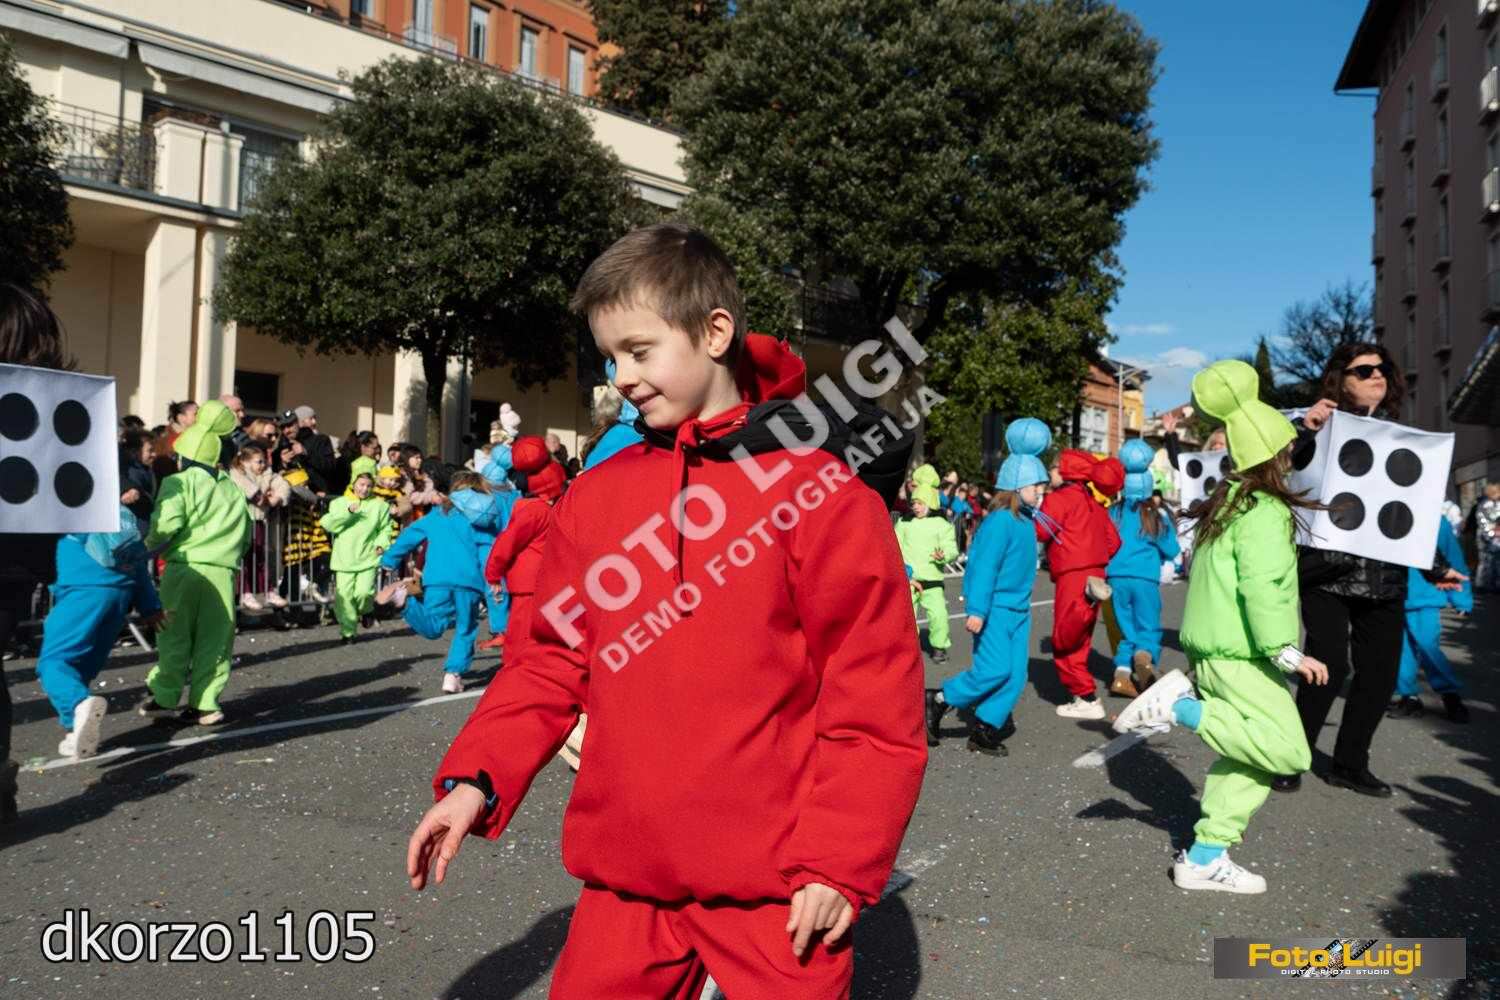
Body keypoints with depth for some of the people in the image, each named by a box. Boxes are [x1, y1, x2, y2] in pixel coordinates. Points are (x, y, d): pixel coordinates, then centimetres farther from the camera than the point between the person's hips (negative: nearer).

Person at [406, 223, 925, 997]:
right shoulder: (595, 498, 5)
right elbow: (553, 662, 10)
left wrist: (838, 859, -11)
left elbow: (875, 695, -10)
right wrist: (477, 777, -1)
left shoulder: (819, 489, -10)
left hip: (776, 882, -4)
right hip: (626, 871, 4)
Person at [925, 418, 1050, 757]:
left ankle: (985, 729, 13)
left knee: (1015, 675, 4)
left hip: (1018, 609, 9)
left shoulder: (1026, 519, 8)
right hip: (995, 608, -9)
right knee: (995, 669, -13)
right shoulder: (999, 521, -16)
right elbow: (984, 567, -20)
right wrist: (977, 610, -24)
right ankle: (938, 701, 5)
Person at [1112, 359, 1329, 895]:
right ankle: (1179, 706, -10)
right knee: (1289, 751, -8)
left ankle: (1205, 857, 9)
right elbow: (1263, 586, -23)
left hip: (1211, 649, 9)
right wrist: (1287, 653, -24)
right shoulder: (1264, 512, -15)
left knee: (1250, 757, 11)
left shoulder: (1224, 502, 13)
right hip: (1240, 655, -9)